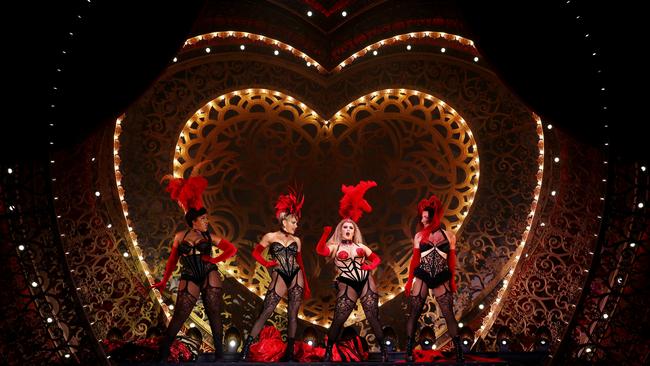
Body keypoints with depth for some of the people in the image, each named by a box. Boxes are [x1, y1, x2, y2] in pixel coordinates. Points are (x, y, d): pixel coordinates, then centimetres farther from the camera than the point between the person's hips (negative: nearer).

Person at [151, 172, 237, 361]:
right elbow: (172, 260, 14)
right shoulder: (180, 236, 7)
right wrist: (164, 281, 14)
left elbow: (232, 249, 6)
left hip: (210, 277, 1)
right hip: (189, 280, -1)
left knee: (214, 315, 3)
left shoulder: (209, 237, 6)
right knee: (179, 317, -3)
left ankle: (219, 354, 11)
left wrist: (215, 260, -6)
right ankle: (163, 353, 7)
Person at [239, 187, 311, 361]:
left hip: (296, 277, 3)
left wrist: (306, 285, 15)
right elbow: (256, 253, 10)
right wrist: (267, 263, -5)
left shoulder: (296, 240, 12)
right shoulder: (270, 237, 4)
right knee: (265, 313, -9)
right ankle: (246, 347, -6)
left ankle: (289, 351, 7)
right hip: (279, 278, -3)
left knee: (293, 314, 1)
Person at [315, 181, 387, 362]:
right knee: (338, 320, -4)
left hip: (366, 282, 3)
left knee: (373, 318, 2)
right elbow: (320, 250, -17)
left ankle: (383, 351, 10)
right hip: (347, 286, -3)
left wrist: (371, 266, -5)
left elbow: (376, 258, 17)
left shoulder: (360, 246, 14)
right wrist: (325, 234, -33)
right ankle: (328, 352, 13)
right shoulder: (334, 247, 3)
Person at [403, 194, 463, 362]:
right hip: (421, 278, 0)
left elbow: (452, 260, 9)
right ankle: (409, 351, 8)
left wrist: (452, 280, 12)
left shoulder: (449, 235, 2)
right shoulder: (419, 236, 3)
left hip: (441, 279, 0)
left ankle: (459, 351, 6)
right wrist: (409, 280, 8)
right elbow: (415, 259, 8)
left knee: (449, 314, -2)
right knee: (414, 314, 1)